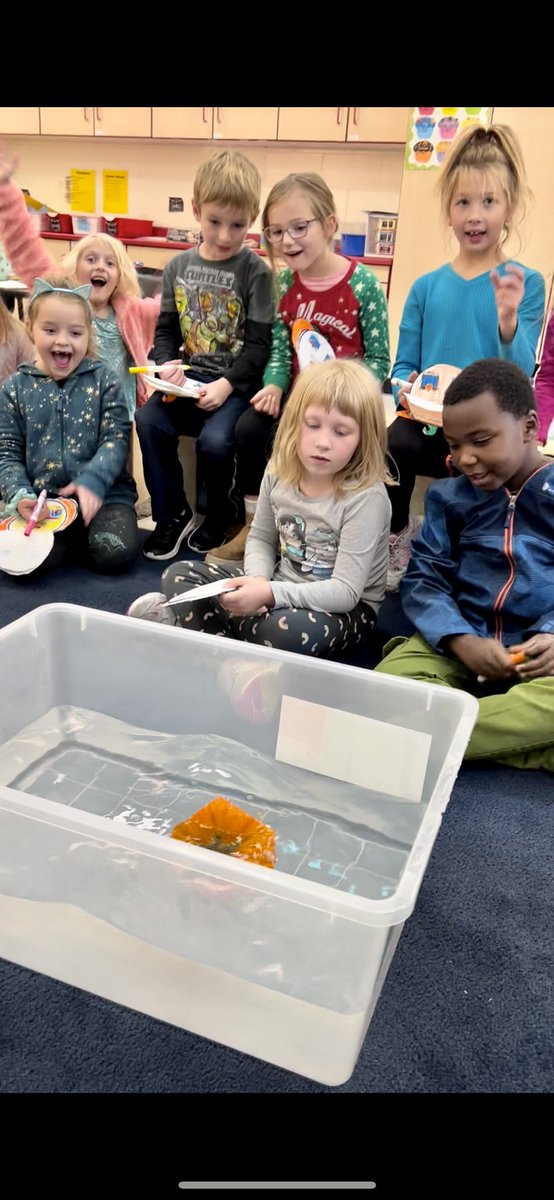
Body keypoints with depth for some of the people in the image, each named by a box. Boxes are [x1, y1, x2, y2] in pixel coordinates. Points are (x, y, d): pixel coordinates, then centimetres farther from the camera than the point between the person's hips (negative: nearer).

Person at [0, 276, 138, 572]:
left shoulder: (102, 379, 4)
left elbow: (116, 439, -4)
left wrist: (92, 481, -21)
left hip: (102, 492, 0)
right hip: (40, 498, 1)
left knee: (114, 552, -25)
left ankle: (87, 530, 9)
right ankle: (71, 534, 7)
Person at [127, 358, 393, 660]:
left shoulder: (366, 497, -25)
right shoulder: (279, 472, -8)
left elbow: (344, 592, -27)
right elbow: (261, 539, 5)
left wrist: (270, 594, -38)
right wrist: (258, 582, -18)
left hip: (346, 609, -5)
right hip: (279, 587, 6)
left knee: (289, 632, -39)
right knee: (179, 574, 1)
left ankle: (188, 615, -14)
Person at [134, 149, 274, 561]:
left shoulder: (255, 271, -3)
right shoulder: (179, 267, 9)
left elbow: (258, 344, -6)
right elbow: (166, 329, 13)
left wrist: (227, 385, -19)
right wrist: (167, 365, -7)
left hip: (237, 381, -4)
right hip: (189, 376, 4)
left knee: (214, 440, -28)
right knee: (149, 420, -21)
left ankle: (219, 518, 2)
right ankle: (173, 513, -2)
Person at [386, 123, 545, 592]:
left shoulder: (526, 284, 3)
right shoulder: (427, 287, 11)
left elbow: (521, 377, -7)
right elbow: (404, 364, 13)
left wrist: (508, 321, -25)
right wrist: (406, 389, -10)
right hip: (427, 422, 2)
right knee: (389, 448, -32)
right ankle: (396, 535, -2)